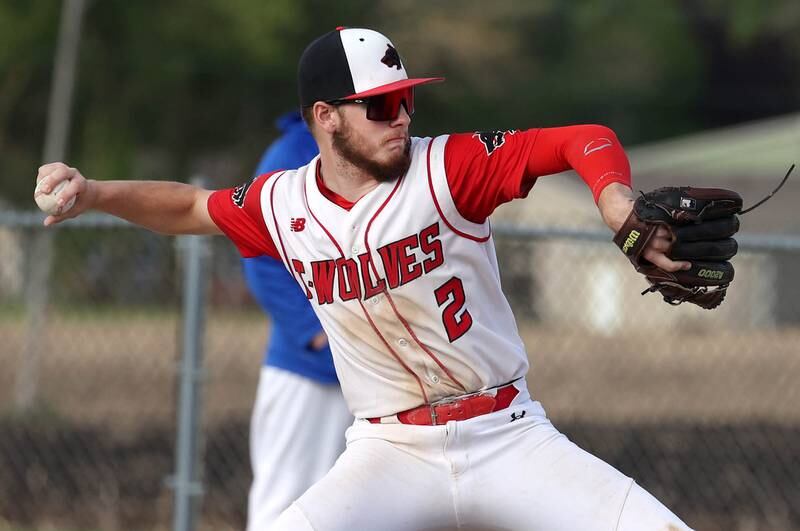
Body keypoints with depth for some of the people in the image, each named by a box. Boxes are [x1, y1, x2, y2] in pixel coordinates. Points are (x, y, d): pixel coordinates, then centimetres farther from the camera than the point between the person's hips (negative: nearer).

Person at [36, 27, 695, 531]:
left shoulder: (448, 168, -9)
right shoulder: (282, 205, 0)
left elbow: (585, 141, -13)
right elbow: (190, 207, 19)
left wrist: (623, 212, -33)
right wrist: (94, 194, 4)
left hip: (509, 438, -1)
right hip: (391, 452, 1)